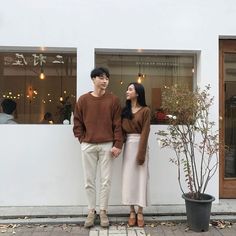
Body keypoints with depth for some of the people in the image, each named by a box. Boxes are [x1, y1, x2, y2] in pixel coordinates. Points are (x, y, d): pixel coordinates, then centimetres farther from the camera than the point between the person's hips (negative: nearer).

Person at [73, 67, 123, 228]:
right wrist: (82, 139, -1)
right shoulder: (83, 100, 3)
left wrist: (118, 145, -6)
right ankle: (91, 211, 23)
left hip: (107, 145, -1)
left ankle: (103, 211, 21)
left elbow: (118, 124, -2)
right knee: (89, 180, 8)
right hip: (88, 146, 1)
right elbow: (77, 123, 7)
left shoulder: (113, 100, 0)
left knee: (106, 180, 6)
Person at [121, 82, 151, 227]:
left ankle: (140, 213, 14)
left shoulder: (145, 111, -6)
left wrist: (141, 154, -15)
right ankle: (132, 212, 17)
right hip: (128, 146, 4)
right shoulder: (125, 110, 10)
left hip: (140, 145, -4)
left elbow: (145, 133, -11)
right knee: (128, 178, 5)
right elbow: (122, 129, 8)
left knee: (140, 178, 2)